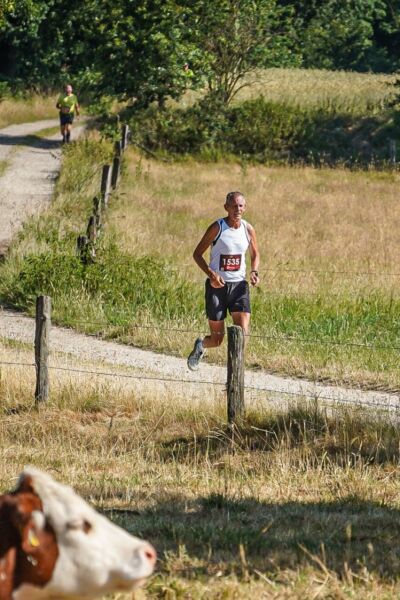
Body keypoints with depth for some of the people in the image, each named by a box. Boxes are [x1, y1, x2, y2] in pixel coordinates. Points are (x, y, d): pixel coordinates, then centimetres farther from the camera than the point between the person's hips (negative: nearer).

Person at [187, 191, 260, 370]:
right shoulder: (217, 228, -10)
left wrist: (254, 272, -4)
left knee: (242, 331, -17)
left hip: (239, 285, 3)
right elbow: (197, 253, -5)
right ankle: (200, 346, 39)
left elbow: (255, 254, 18)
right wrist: (211, 274, -20)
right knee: (217, 339, 3)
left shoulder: (248, 229, 1)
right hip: (217, 285, -3)